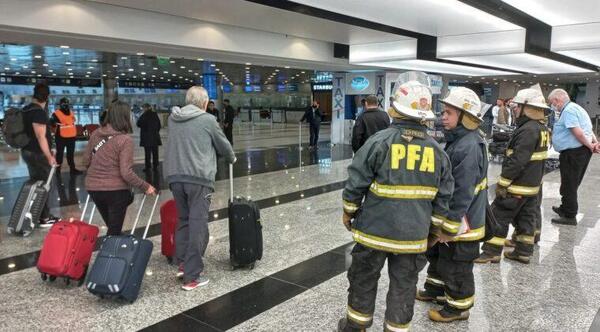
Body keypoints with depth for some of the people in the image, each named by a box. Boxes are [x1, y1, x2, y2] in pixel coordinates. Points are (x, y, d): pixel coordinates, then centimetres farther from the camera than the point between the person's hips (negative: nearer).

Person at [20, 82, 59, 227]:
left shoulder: (26, 109, 11)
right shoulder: (39, 112, -19)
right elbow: (41, 137, -24)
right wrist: (49, 156, -23)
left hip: (27, 151, 9)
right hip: (38, 153, -9)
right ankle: (44, 218, 4)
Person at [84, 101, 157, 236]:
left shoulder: (96, 134, 0)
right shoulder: (125, 139, -17)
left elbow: (86, 160, 11)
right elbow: (126, 173, -20)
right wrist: (145, 186, -9)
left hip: (93, 187, 6)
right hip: (115, 189, -6)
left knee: (111, 226, 23)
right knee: (115, 231, 9)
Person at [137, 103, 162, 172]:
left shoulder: (144, 115, -13)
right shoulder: (155, 114, 6)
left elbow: (138, 124, -7)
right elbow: (159, 125, 13)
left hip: (147, 138, -5)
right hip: (155, 136, 6)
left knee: (147, 152, -1)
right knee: (155, 152, 10)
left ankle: (148, 167, 1)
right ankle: (155, 166, 15)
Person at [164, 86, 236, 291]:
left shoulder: (173, 119, 12)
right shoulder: (207, 120, -1)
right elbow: (223, 144, 9)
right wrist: (231, 158, 30)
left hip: (174, 175, 5)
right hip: (199, 176, -5)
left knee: (183, 220, 19)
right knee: (198, 224, -1)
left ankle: (182, 263, 23)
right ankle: (192, 276, 0)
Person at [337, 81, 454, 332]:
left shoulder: (379, 141, -13)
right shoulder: (437, 150, -1)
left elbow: (356, 182, -9)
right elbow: (443, 197, 5)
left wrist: (348, 212, 6)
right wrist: (442, 228, 17)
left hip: (375, 229, -2)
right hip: (413, 235, 2)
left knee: (364, 279, 16)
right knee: (404, 286, 15)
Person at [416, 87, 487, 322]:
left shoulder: (469, 147, -26)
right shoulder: (457, 140, 7)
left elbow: (463, 193, -28)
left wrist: (450, 224, -24)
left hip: (462, 223, -10)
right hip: (447, 218, 10)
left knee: (456, 267, 7)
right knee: (437, 255, 25)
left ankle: (457, 307, 25)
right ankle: (435, 290, 44)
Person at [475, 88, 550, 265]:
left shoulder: (528, 130, -22)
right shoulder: (542, 128, 10)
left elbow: (517, 161, -25)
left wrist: (502, 183, -21)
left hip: (517, 185, -10)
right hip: (533, 185, 10)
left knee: (499, 216, -2)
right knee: (526, 217, 15)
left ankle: (491, 252, 3)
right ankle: (523, 252, 23)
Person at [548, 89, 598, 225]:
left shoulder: (568, 110, -16)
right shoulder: (575, 108, 17)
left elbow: (578, 132, -24)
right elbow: (588, 129, 17)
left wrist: (590, 146, -13)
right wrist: (595, 142, 5)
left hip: (573, 152, -10)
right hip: (581, 151, 10)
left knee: (569, 185, -1)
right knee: (571, 184, 21)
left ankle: (569, 216, 6)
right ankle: (565, 209, 34)